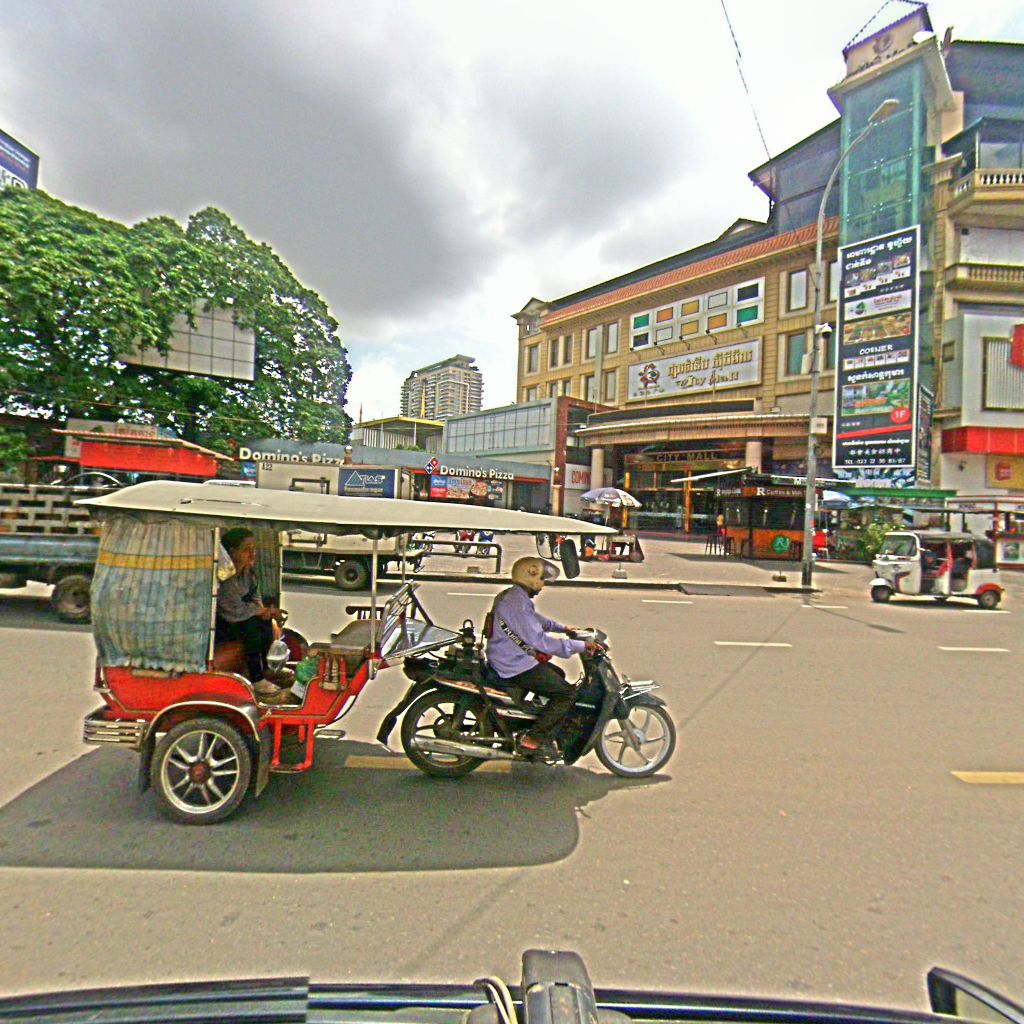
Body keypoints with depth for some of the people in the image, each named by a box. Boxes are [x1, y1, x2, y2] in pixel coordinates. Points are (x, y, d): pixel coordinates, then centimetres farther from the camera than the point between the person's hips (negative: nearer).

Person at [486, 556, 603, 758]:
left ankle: (544, 732, 28)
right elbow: (540, 641, -29)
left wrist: (562, 628, 23)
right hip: (515, 667, -11)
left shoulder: (512, 596, 10)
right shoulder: (517, 603, -24)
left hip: (509, 658, 11)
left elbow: (535, 619, 28)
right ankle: (533, 739, -6)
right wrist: (580, 646, -25)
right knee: (566, 693, -10)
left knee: (558, 675, 25)